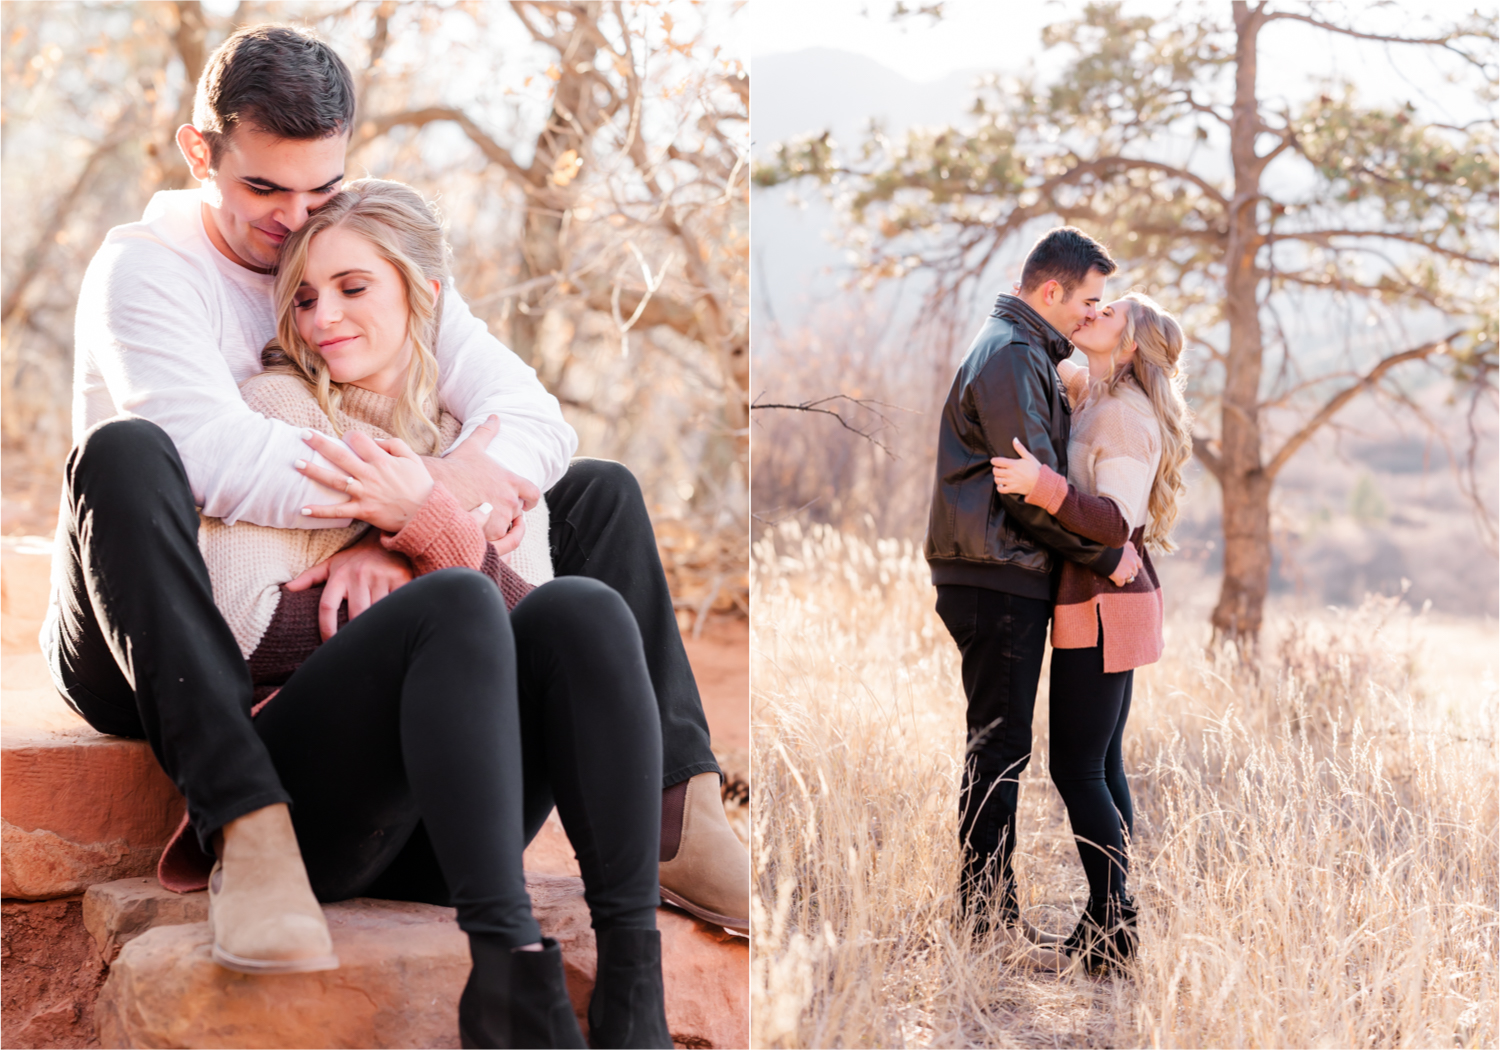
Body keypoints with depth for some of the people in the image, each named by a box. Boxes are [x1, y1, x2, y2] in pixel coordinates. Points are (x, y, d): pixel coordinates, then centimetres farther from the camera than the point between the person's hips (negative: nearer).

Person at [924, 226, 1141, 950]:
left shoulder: (1026, 353, 21)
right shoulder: (1010, 355, -13)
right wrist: (1106, 552, -13)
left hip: (1002, 577, 11)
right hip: (999, 578, -11)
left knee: (999, 747, 13)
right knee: (999, 748, -6)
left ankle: (992, 912, 19)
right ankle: (988, 917, -1)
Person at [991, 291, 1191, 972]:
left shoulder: (1125, 414, -15)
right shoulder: (1093, 400, 14)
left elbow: (1118, 520, -25)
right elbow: (1052, 370, 35)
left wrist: (1042, 484, -38)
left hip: (1103, 608, -10)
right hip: (1100, 607, 10)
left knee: (1077, 768, -8)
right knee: (1101, 764, 12)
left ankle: (1113, 923, -4)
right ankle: (1112, 916, 17)